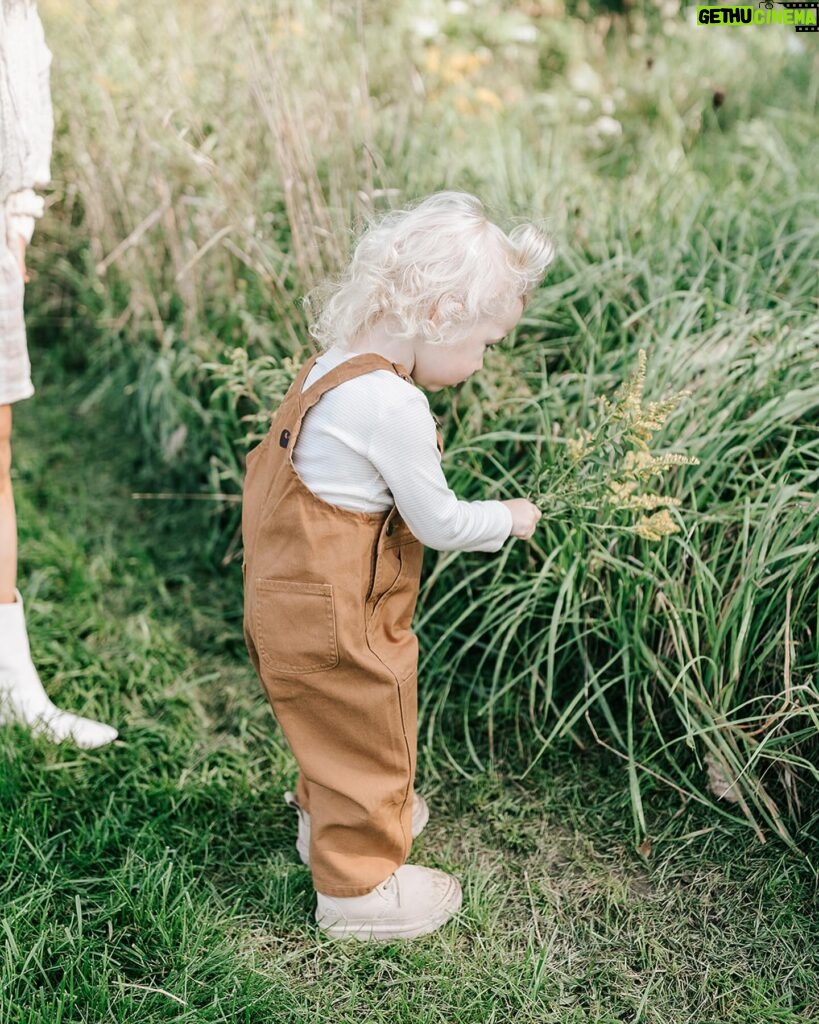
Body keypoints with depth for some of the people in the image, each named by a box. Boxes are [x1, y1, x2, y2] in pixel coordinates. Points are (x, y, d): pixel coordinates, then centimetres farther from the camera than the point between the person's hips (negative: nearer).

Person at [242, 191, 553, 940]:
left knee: (340, 728, 30)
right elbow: (439, 523, -19)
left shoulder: (336, 365, 1)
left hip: (294, 599, 10)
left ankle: (329, 817, 54)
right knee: (368, 736, 11)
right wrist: (510, 519, -2)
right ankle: (358, 886, 30)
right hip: (334, 624, -9)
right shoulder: (394, 406, -29)